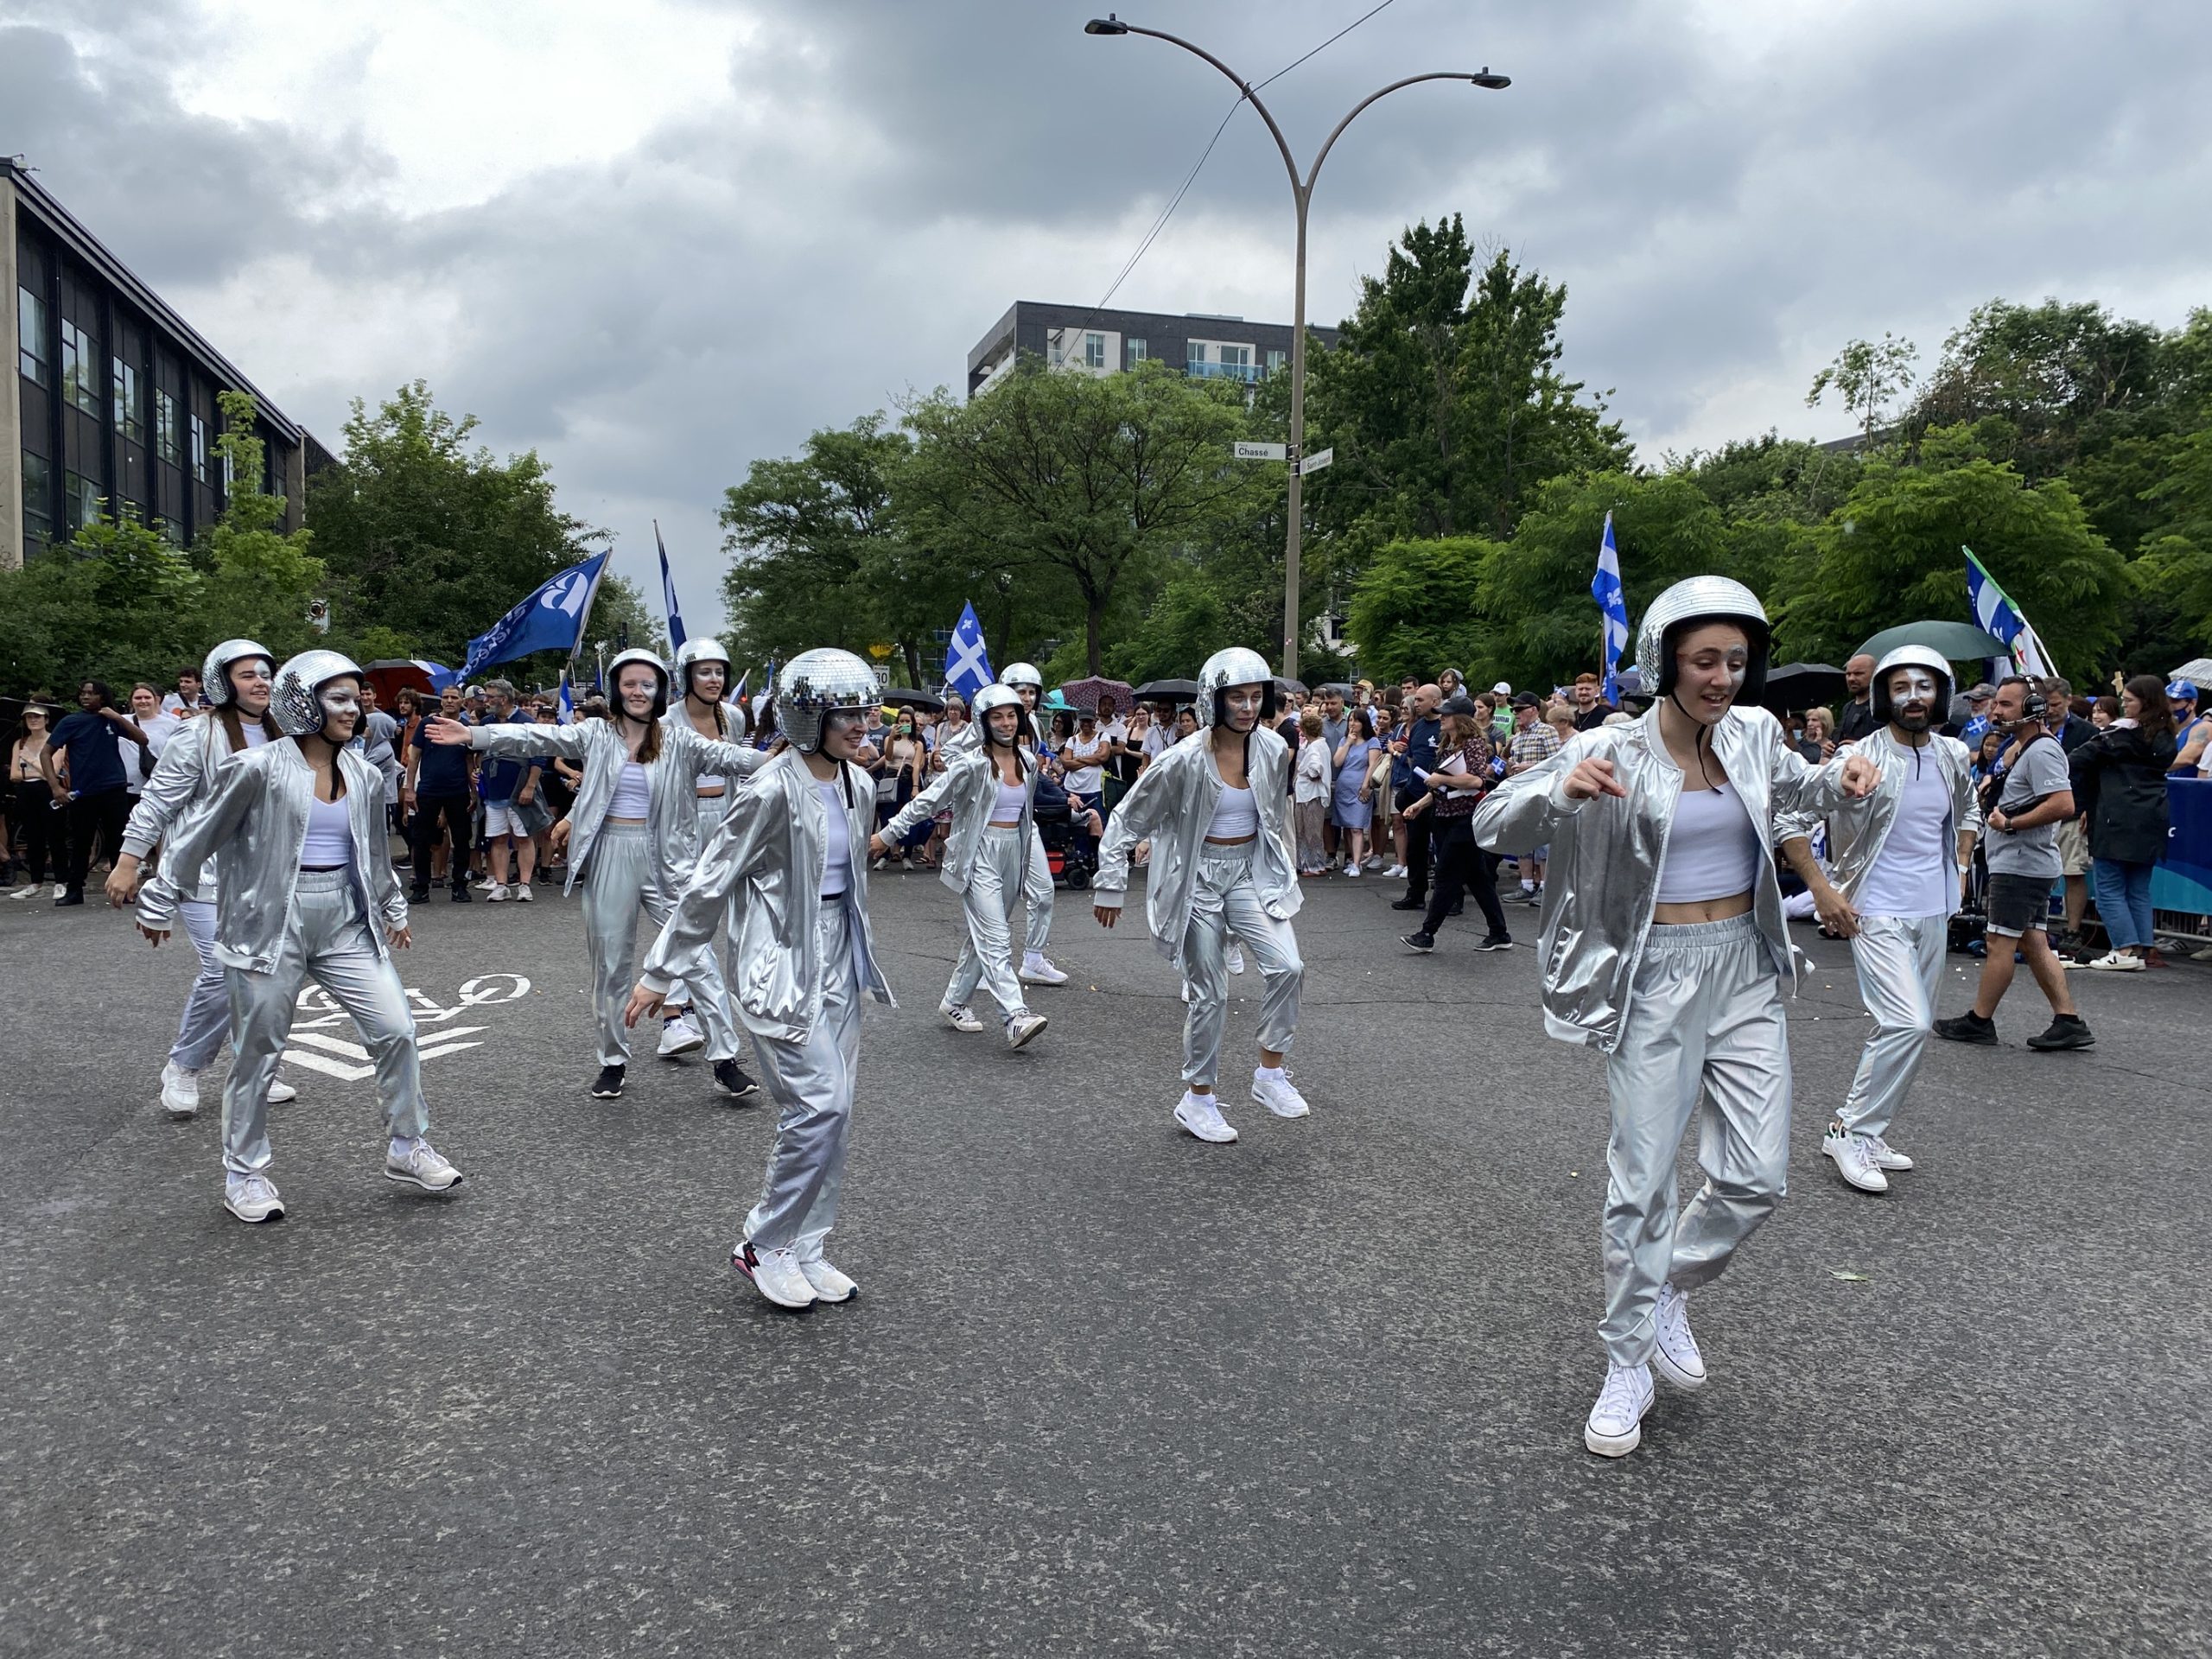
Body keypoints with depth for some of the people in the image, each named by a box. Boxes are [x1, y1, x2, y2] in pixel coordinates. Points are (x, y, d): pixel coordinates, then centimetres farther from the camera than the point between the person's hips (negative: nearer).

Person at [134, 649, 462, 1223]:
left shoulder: (364, 777, 8)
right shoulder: (259, 767, -9)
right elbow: (197, 833, -1)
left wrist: (394, 910, 30)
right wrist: (161, 900, 3)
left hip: (346, 922, 5)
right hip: (272, 923, -5)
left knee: (396, 1030, -2)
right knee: (258, 1053, 5)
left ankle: (408, 1148, 13)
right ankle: (244, 1174, 21)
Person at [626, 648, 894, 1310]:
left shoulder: (858, 786, 5)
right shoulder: (773, 790, -17)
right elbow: (708, 882, -12)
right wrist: (660, 973, -8)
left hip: (839, 963, 8)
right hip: (782, 965, -7)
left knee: (832, 1112, 8)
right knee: (819, 1105, -12)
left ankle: (803, 1249, 20)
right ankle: (763, 1245, 6)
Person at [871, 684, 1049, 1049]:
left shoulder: (1028, 761, 7)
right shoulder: (972, 764, -11)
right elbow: (929, 800, -8)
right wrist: (887, 834, -7)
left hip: (1013, 853, 7)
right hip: (979, 855, -7)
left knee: (983, 936, 13)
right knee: (995, 939, -14)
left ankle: (954, 1002, 27)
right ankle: (1016, 1018, -22)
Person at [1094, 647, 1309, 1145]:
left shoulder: (1273, 750, -4)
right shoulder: (1186, 760, -18)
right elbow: (1128, 818, -10)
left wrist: (1285, 868, 22)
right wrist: (1110, 884, -9)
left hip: (1251, 871, 4)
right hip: (1198, 878, -4)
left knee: (1287, 966, -16)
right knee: (1209, 994, 2)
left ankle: (1269, 1074, 1)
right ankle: (1197, 1099, 20)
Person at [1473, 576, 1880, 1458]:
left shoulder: (1753, 733, 3)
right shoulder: (1612, 752, -10)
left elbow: (1794, 787, 26)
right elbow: (1492, 825, -11)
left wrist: (1842, 774, 3)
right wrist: (1562, 792, -31)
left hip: (1746, 971, 4)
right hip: (1655, 978, -4)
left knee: (1756, 1177, 2)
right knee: (1643, 1182, 1)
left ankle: (1672, 1289, 31)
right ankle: (1627, 1367, 18)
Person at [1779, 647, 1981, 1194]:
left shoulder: (1954, 757, 6)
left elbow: (1968, 810, 28)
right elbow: (1791, 819, -14)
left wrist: (1961, 867, 15)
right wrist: (1822, 890, -16)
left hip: (1934, 912, 7)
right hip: (1877, 914, -7)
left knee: (1907, 1030, 12)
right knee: (1909, 1024, -18)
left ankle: (1866, 1134, 25)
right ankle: (1851, 1132, -4)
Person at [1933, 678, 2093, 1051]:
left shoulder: (2041, 750, -15)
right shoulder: (2025, 749, 18)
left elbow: (2063, 804, -26)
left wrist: (2010, 823, -19)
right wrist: (1991, 802, 14)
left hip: (2021, 864, -11)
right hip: (2026, 863, 11)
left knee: (1999, 941, -3)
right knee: (2035, 944, 9)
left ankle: (1979, 1021, 5)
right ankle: (2068, 1021, 8)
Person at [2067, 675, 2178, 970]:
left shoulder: (2123, 733, -10)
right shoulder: (2164, 737, 14)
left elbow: (2084, 758, -10)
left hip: (2118, 821, -8)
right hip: (2151, 821, 8)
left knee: (2110, 888, -4)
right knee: (2139, 890, 11)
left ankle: (2125, 950, -9)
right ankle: (2141, 950, 10)